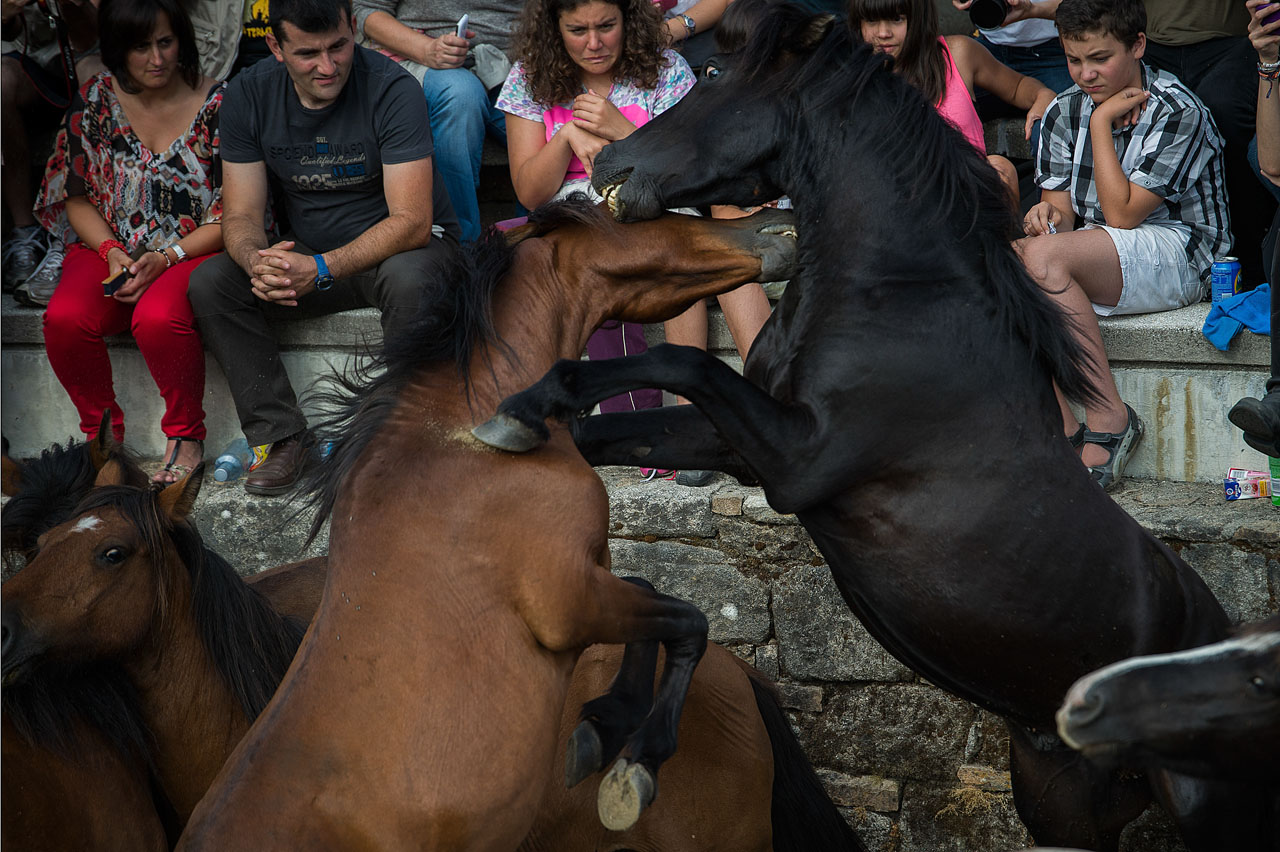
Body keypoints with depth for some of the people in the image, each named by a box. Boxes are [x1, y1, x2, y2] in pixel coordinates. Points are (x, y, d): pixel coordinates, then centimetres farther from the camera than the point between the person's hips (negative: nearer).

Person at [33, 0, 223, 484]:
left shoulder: (216, 106, -6)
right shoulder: (96, 100, 2)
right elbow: (77, 196, 9)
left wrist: (166, 258, -16)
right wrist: (111, 251, -9)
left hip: (192, 251, -3)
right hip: (109, 248, 3)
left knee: (158, 319, -36)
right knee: (65, 319, -28)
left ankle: (185, 434, -11)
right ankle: (102, 431, -4)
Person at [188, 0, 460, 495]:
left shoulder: (391, 90, -21)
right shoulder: (249, 95, -8)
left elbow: (411, 222, -25)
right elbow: (241, 217, -7)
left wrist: (322, 269, -38)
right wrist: (257, 262, -32)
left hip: (399, 247, -4)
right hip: (307, 254, 4)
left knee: (408, 280, -38)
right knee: (209, 284, -19)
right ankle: (281, 436, -15)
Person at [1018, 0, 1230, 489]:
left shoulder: (1177, 113, -13)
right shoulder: (1064, 112, 6)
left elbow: (1121, 215, -17)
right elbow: (1060, 209, 5)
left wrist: (1102, 123, -14)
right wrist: (1048, 215, -19)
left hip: (1176, 253, -7)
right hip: (1094, 259, 7)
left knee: (1046, 258, -31)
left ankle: (1108, 416, -25)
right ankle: (1059, 427, -26)